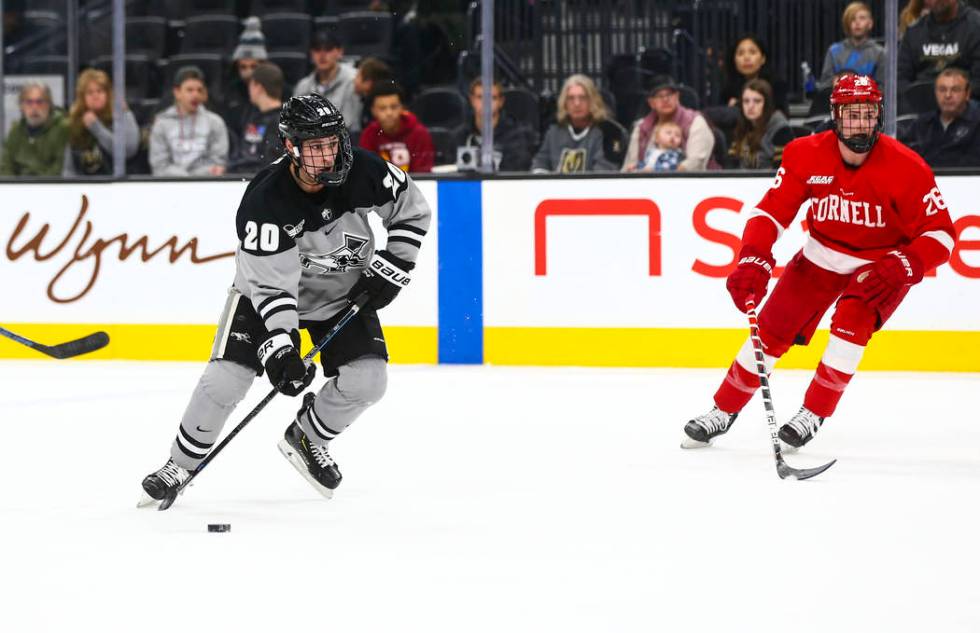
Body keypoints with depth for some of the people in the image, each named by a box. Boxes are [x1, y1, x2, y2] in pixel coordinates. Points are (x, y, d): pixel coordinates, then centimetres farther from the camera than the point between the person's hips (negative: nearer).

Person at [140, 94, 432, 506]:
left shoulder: (364, 172, -23)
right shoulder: (264, 202, -32)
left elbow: (412, 212, -4)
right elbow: (270, 285, -30)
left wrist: (391, 268, -12)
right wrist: (280, 347, -38)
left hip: (346, 292, 3)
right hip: (268, 290, -3)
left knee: (366, 379, -13)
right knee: (226, 377, -14)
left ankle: (306, 438, 15)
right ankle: (180, 466, 6)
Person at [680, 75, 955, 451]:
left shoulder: (905, 167, -24)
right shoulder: (807, 156, -18)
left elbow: (940, 233, -20)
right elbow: (772, 211, -13)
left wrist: (901, 267, -34)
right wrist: (753, 261, -28)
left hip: (880, 266, -2)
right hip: (821, 259, 3)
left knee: (852, 321, -26)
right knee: (771, 330, -1)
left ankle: (813, 416, -10)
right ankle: (723, 412, 17)